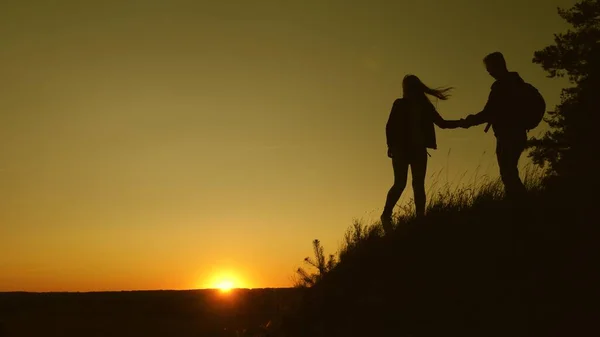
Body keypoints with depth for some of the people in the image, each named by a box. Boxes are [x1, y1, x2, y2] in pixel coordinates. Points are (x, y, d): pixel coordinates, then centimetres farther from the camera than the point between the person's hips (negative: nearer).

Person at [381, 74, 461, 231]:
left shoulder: (425, 105, 12)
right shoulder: (400, 104, 4)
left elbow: (442, 123, 15)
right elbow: (390, 126, -3)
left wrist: (462, 122, 5)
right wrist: (392, 146, -13)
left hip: (418, 150, 3)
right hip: (402, 149, -3)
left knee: (419, 184, -3)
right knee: (400, 183, -12)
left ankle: (420, 217, -5)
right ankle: (386, 215, -2)